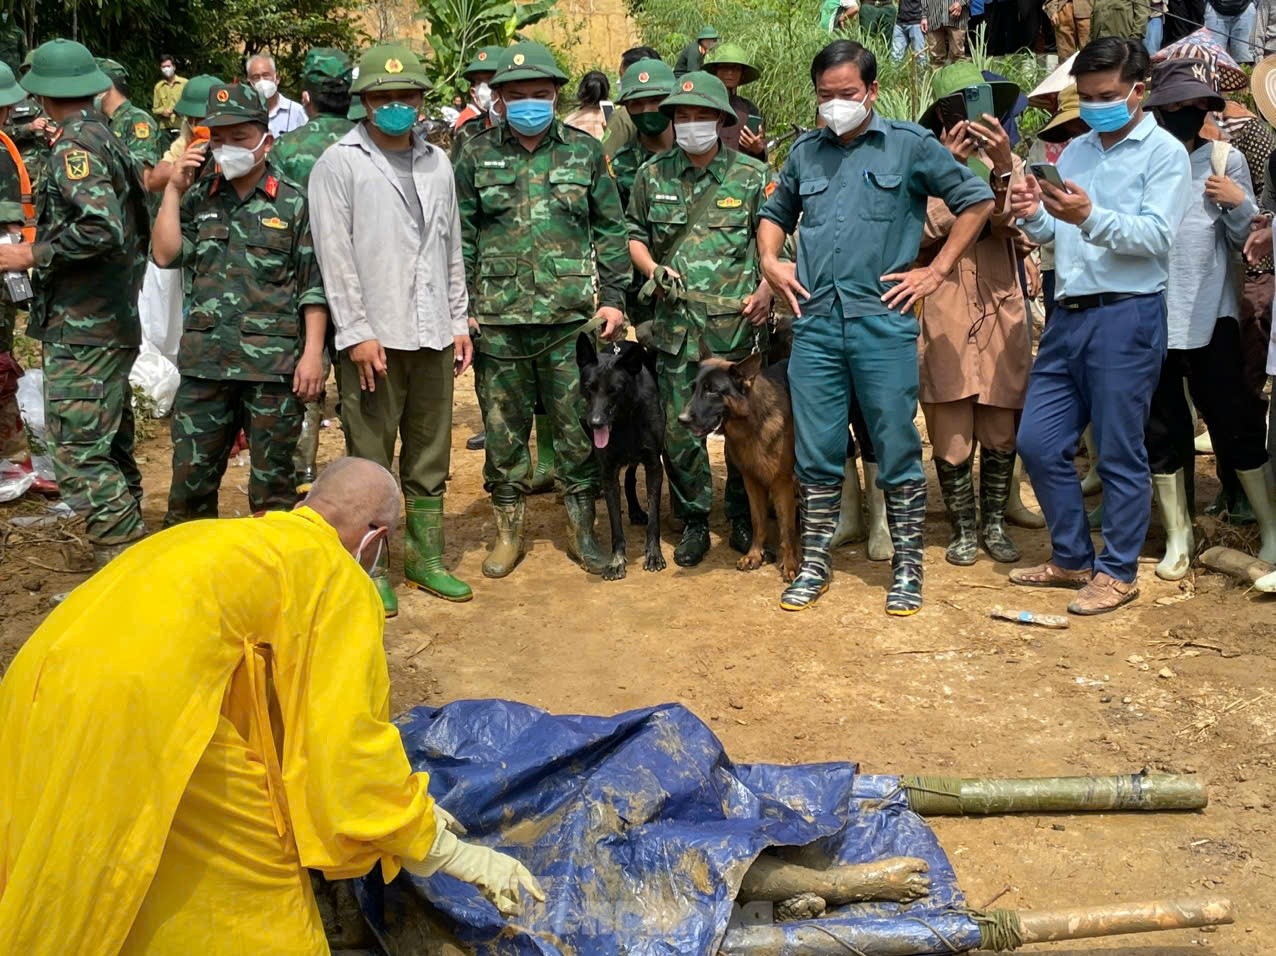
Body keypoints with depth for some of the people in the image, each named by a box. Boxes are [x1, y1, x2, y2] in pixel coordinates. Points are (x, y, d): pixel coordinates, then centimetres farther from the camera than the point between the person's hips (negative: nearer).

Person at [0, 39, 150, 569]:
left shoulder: (76, 146, -13)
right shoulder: (108, 138, 15)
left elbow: (100, 228, -27)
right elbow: (136, 226, 18)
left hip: (81, 331, -10)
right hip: (115, 323, 10)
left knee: (79, 456, -8)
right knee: (111, 449, 17)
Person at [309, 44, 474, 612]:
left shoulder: (437, 163, 14)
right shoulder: (339, 164, -2)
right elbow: (335, 256, -7)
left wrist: (459, 320, 11)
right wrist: (358, 332, -13)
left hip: (433, 333, 5)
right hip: (374, 336, -5)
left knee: (430, 458, 12)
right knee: (370, 462, 2)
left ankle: (427, 559, 24)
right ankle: (373, 570, 13)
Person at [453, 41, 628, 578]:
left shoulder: (585, 152, 6)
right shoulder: (477, 156, 6)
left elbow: (611, 231, 9)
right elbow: (459, 238, 7)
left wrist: (613, 298, 1)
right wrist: (460, 309, 0)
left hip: (573, 317, 0)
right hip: (498, 319, 1)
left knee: (578, 427, 5)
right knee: (503, 428, 8)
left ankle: (581, 528, 20)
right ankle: (508, 530, 22)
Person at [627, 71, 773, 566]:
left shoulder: (752, 175, 2)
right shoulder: (653, 174, 8)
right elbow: (635, 234, 18)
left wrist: (765, 291, -11)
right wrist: (653, 269, -1)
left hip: (738, 324, -2)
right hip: (676, 325, 2)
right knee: (678, 431, 3)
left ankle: (743, 517, 25)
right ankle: (693, 522, 19)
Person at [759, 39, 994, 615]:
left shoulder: (909, 146, 3)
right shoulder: (805, 152, 14)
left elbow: (977, 200, 6)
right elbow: (775, 212, 30)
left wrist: (936, 271, 1)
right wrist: (770, 261, 11)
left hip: (883, 322, -3)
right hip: (814, 323, 3)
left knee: (897, 452, 2)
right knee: (816, 454, 7)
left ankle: (906, 570, 14)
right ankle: (813, 567, 19)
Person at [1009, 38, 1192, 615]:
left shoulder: (1164, 152, -2)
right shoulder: (1075, 152, 16)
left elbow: (1156, 236, -15)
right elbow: (1051, 233, 13)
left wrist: (1091, 217, -28)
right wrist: (1033, 215, -8)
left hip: (1127, 314, -6)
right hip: (1068, 314, 6)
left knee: (1119, 453, 1)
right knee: (1038, 443, 7)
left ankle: (1118, 572, 15)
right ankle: (1071, 559, 23)